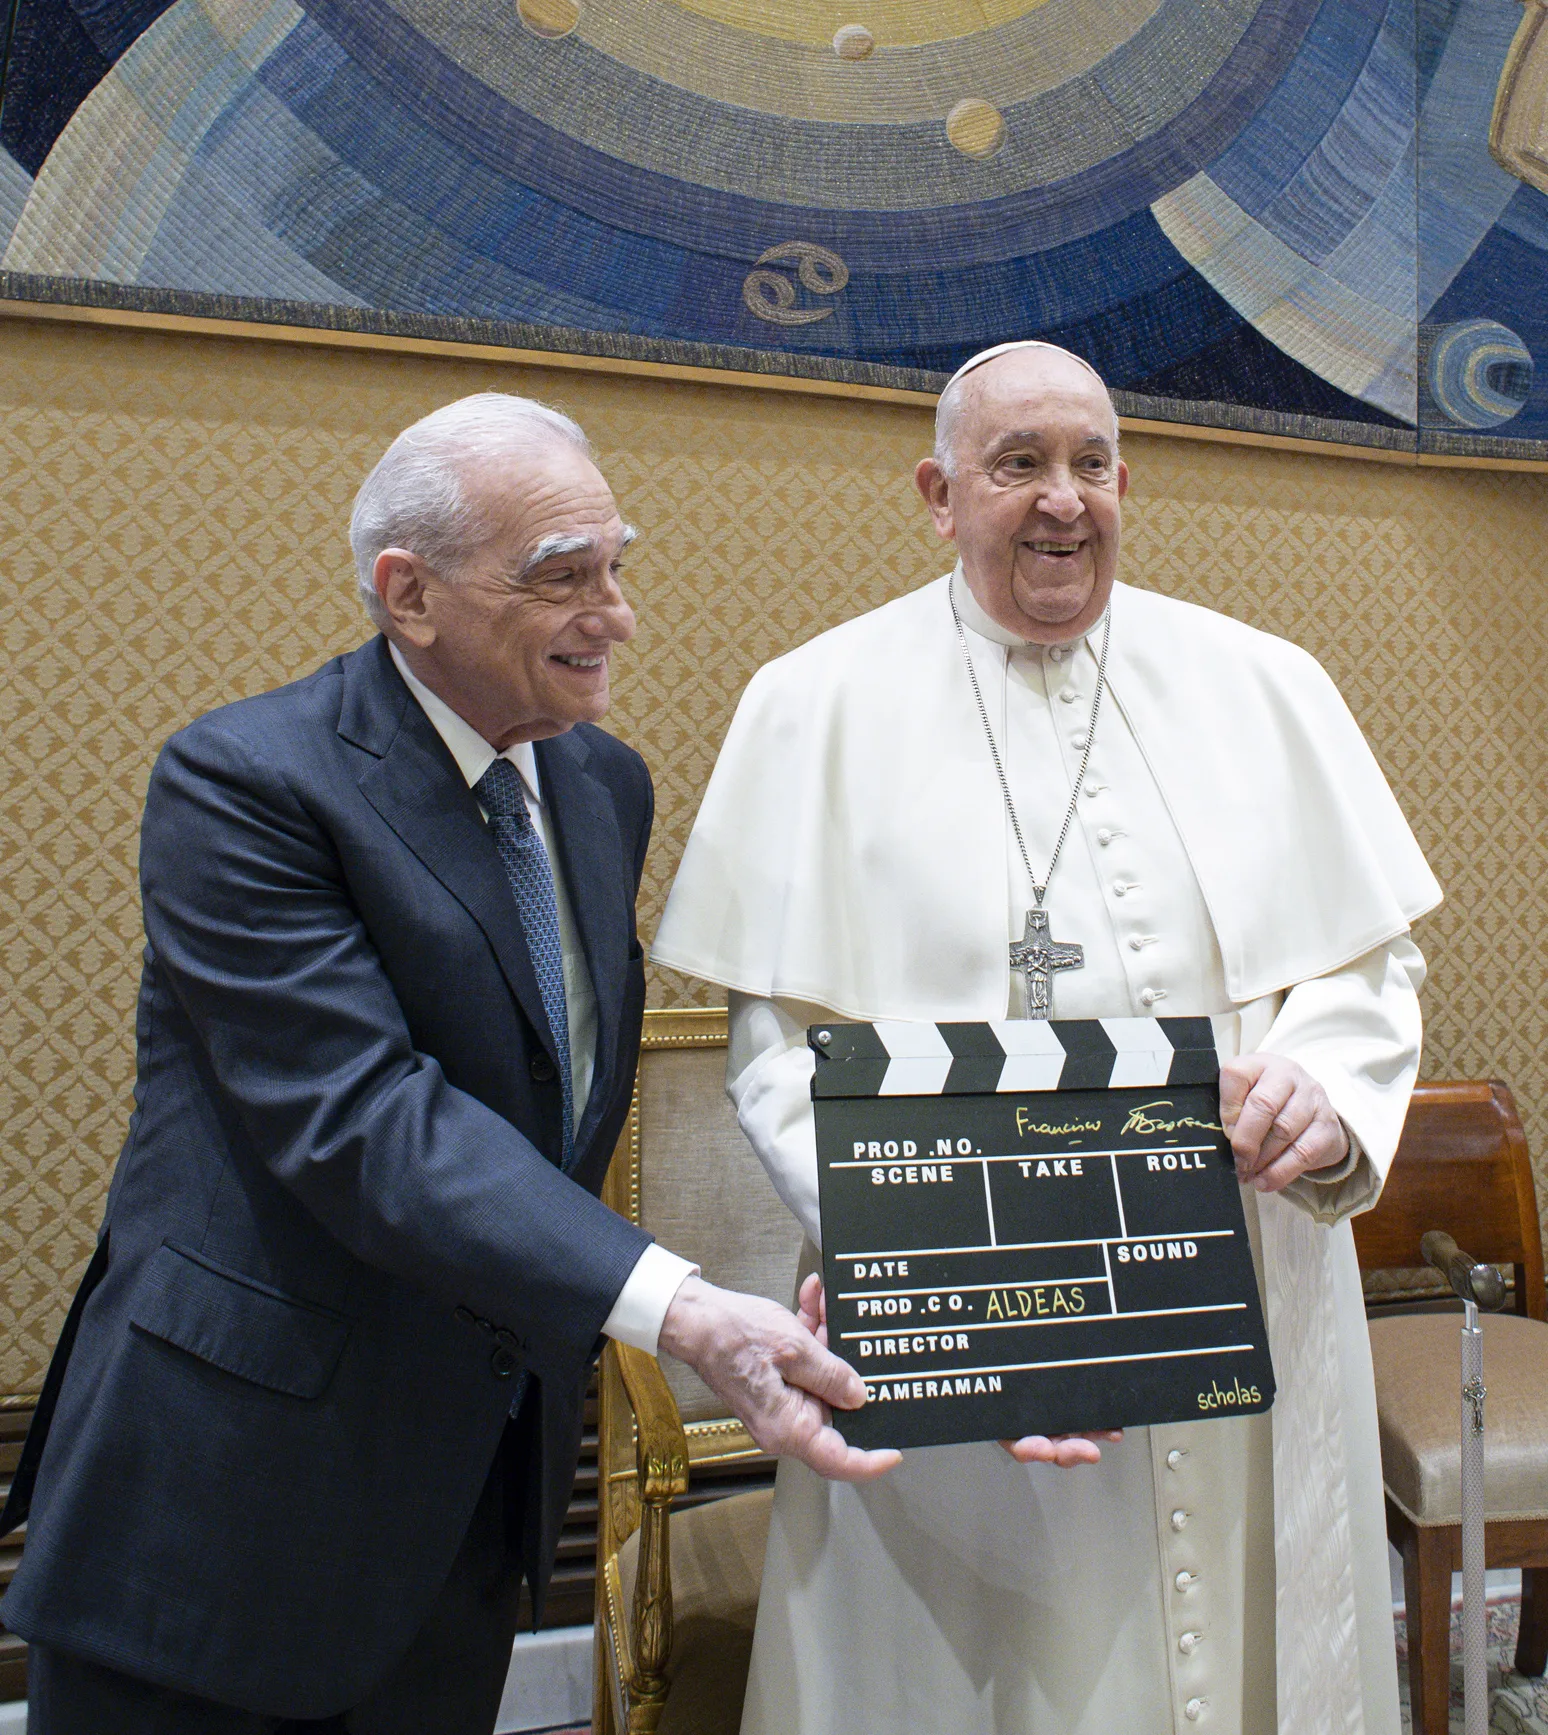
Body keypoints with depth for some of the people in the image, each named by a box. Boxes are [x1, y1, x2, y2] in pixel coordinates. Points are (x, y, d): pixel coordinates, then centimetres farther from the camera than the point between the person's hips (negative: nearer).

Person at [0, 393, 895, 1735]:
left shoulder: (607, 785, 3)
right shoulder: (242, 782, -19)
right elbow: (361, 1118, -28)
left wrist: (566, 1311, 9)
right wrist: (673, 1307, -35)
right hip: (239, 1463, -5)